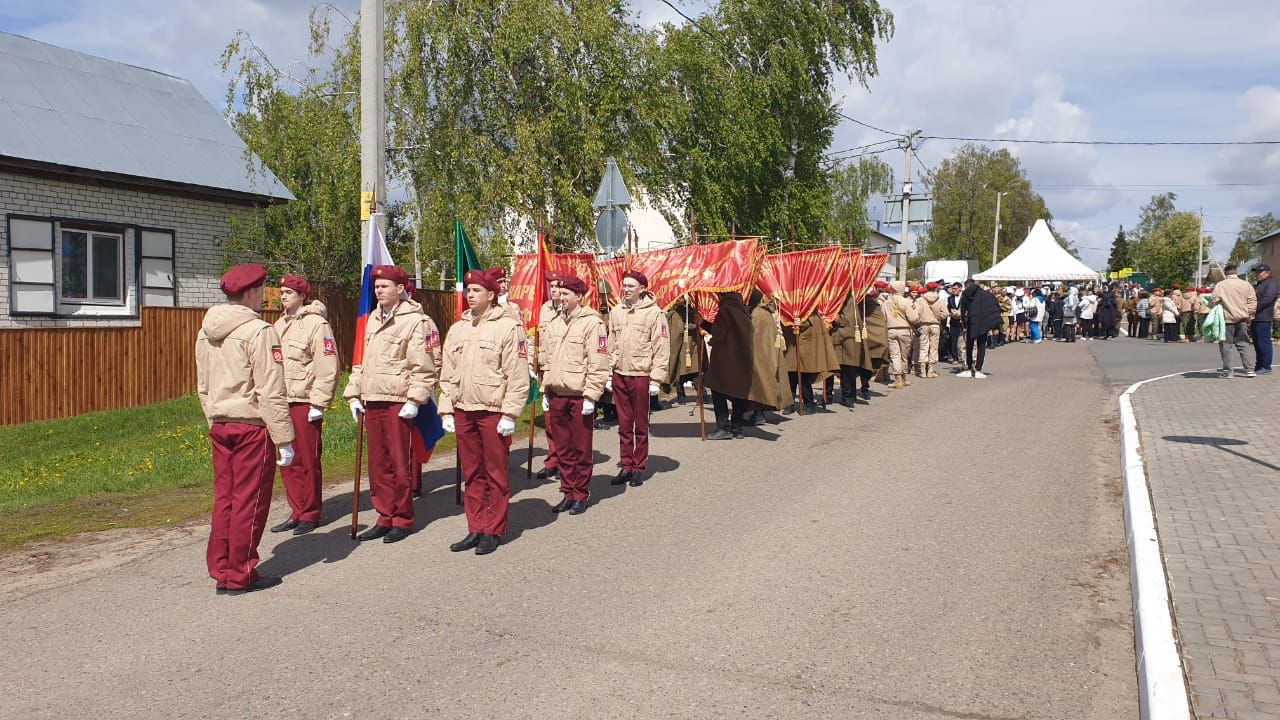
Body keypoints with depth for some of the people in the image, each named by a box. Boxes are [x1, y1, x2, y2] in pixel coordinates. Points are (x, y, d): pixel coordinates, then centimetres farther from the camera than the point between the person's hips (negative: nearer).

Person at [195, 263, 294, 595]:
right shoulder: (258, 332, -15)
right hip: (252, 427, -8)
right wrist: (284, 439, -14)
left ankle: (221, 571, 22)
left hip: (220, 427, 8)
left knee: (224, 499, 14)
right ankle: (240, 576, 11)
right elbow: (271, 392, -17)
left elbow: (203, 386, 17)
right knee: (249, 502, 2)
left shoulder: (206, 331, 11)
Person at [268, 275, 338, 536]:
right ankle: (297, 512, 22)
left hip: (305, 404, -7)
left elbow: (327, 368, -14)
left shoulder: (316, 324, -10)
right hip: (282, 403, 8)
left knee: (309, 461, 0)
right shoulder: (280, 324, 15)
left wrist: (318, 404, -16)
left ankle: (310, 515, 12)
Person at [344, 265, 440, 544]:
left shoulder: (416, 321, -8)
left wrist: (414, 400, -17)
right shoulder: (373, 320, 17)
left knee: (399, 464, 0)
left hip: (398, 403, -7)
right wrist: (353, 394, 16)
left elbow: (425, 366, -12)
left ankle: (402, 520, 12)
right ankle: (385, 518, 21)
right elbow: (362, 360, 22)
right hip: (372, 403, 7)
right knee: (378, 465, 11)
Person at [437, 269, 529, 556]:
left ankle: (493, 531, 14)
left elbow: (518, 376, -10)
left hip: (493, 411, -6)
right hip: (463, 411, 6)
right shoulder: (457, 329, 12)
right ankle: (475, 529, 21)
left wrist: (510, 414, -14)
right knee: (471, 473, 12)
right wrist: (446, 411, 9)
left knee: (496, 473, 4)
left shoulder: (508, 327, -7)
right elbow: (447, 374, 15)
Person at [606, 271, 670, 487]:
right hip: (619, 375, 5)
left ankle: (639, 468, 16)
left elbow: (662, 348, -8)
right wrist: (608, 375, 9)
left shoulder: (654, 312, -7)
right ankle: (626, 467, 19)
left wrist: (656, 379, -12)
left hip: (641, 375, -4)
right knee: (624, 425, 10)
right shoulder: (616, 311, 8)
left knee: (641, 426, 6)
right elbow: (611, 346, 13)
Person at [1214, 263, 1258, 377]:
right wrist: (1249, 317, 12)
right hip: (1242, 319, 3)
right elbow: (1253, 303, 3)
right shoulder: (1246, 285, 4)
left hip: (1227, 318, -3)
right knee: (1244, 344, 10)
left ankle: (1228, 371, 2)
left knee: (1226, 345, 3)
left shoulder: (1220, 285, -6)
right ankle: (1249, 370, 6)